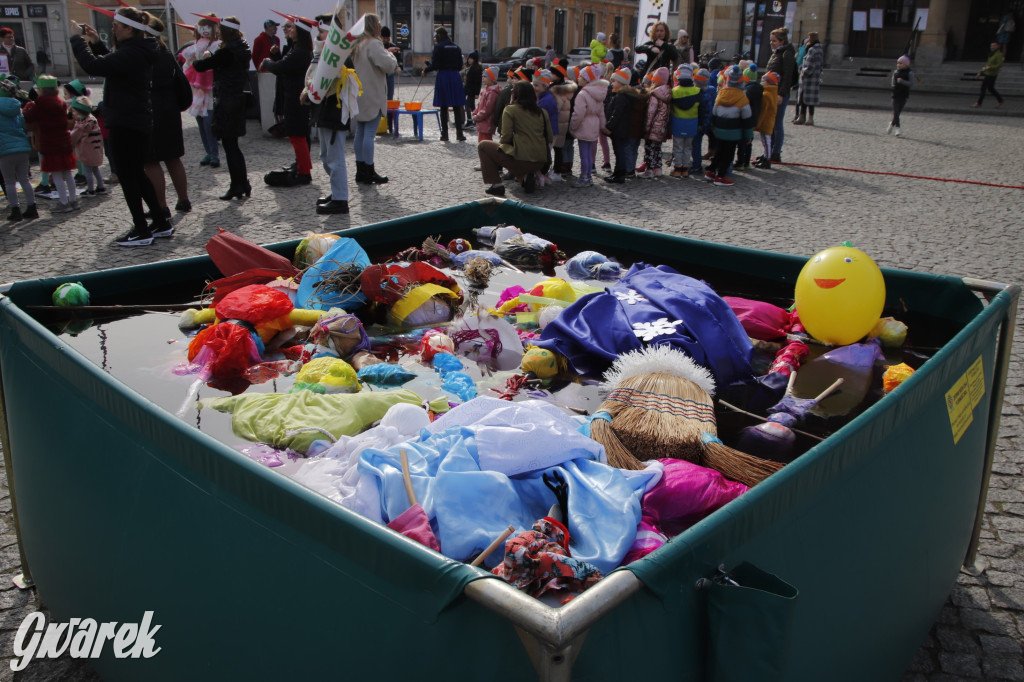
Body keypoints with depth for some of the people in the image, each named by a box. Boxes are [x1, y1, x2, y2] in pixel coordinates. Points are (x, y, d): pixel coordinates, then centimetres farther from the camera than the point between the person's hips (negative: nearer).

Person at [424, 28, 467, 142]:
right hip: (455, 77, 4)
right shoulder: (456, 47, 10)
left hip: (443, 76, -4)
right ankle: (459, 134, 2)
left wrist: (425, 70, 6)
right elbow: (460, 66, 10)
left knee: (444, 107, 2)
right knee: (457, 107, 5)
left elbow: (435, 65, -11)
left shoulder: (439, 47, -6)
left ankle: (444, 134, 3)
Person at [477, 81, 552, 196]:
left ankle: (496, 185, 5)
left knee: (483, 146, 13)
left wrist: (501, 144, 15)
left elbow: (506, 137, -6)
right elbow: (550, 138, 11)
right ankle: (526, 176, 11)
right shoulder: (542, 112, 11)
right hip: (541, 162, 6)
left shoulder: (510, 110, -2)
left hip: (522, 159, -6)